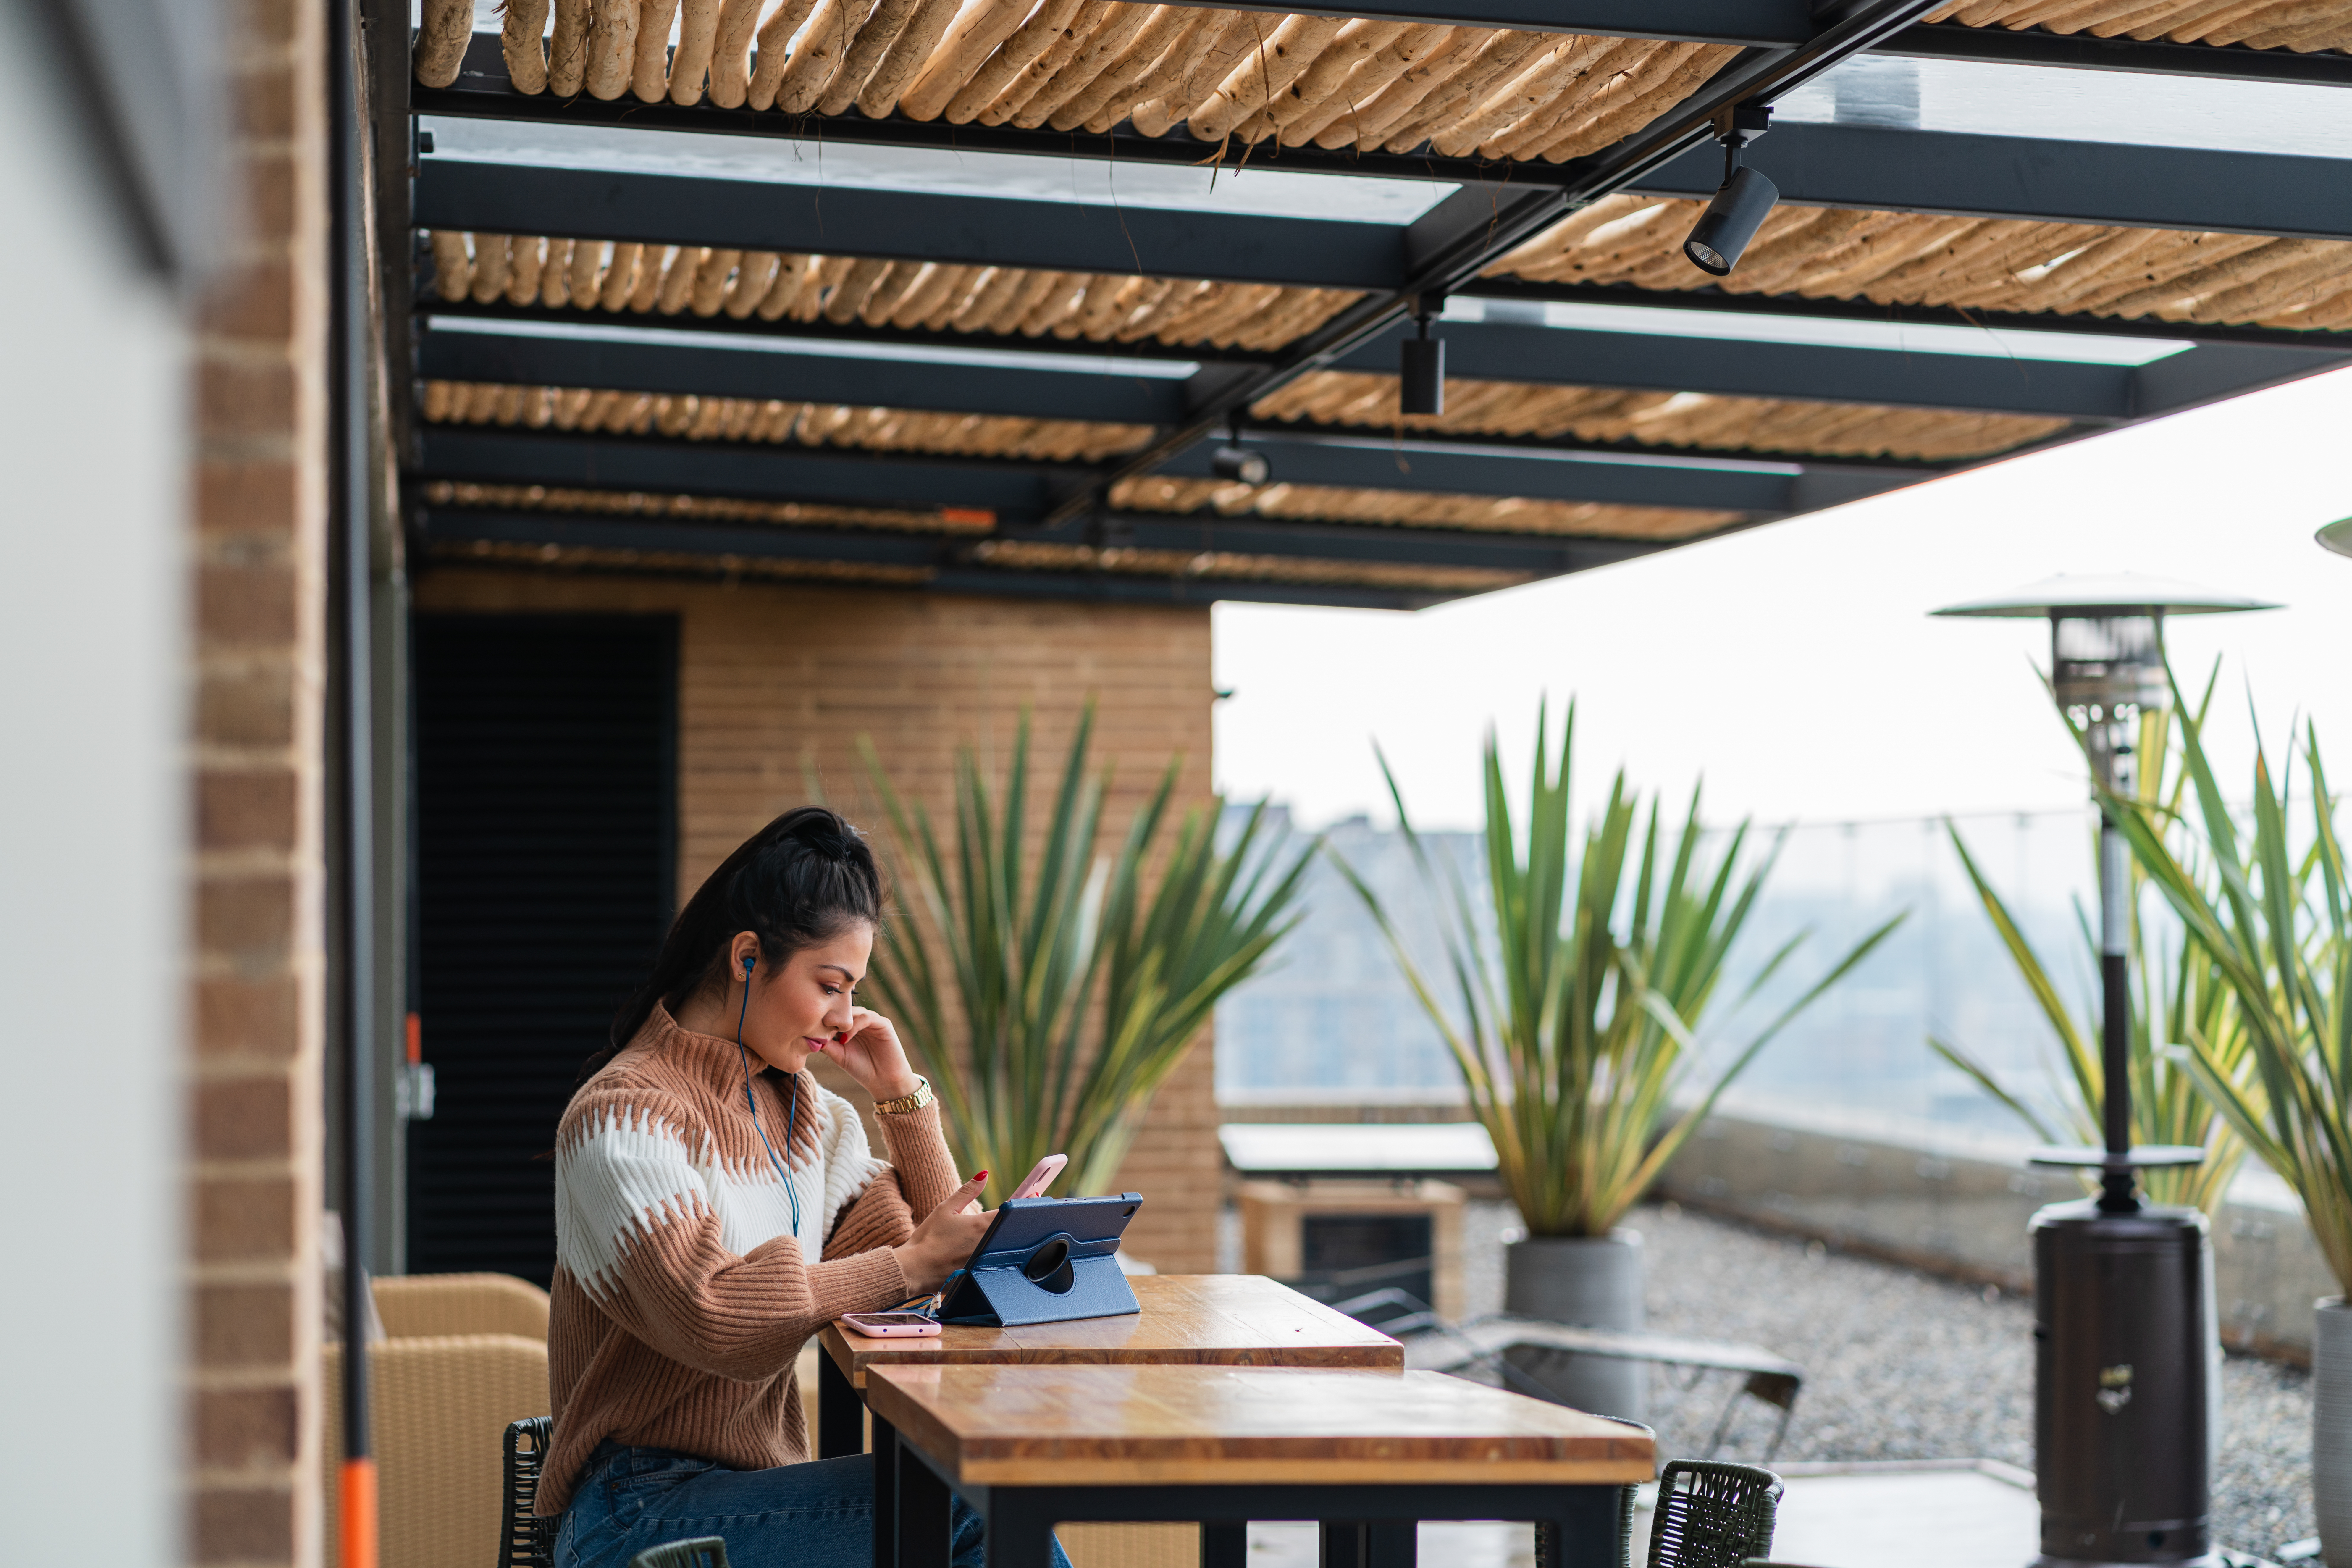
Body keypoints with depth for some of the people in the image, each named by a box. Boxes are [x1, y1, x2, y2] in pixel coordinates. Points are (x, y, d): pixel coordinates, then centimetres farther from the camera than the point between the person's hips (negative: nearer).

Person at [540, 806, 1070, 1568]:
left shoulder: (808, 1111, 15)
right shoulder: (624, 1116, -11)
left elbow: (941, 1261, 12)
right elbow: (715, 1319, -24)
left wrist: (902, 1093, 6)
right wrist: (910, 1264, -20)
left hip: (759, 1487, 7)